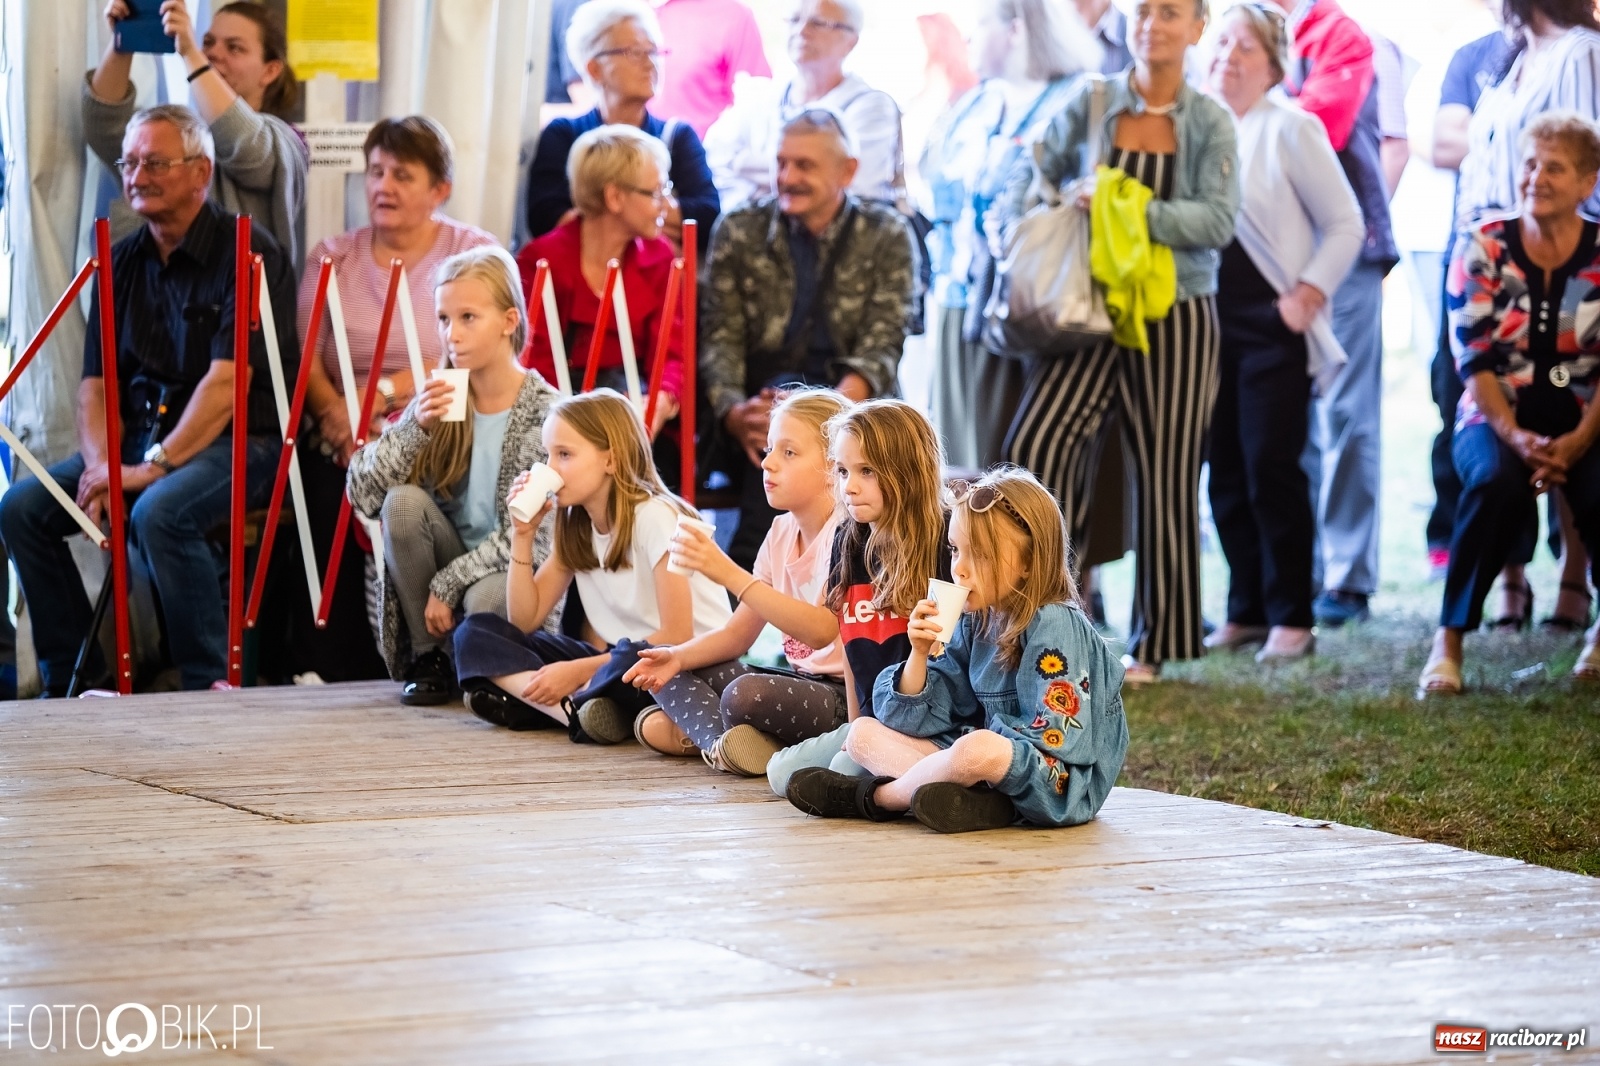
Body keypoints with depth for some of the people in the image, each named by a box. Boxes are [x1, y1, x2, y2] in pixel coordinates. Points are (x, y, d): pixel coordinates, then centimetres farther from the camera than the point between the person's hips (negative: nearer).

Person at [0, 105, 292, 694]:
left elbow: (227, 383, -18)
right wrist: (99, 466, -10)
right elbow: (95, 385, 9)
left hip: (237, 442, -7)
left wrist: (155, 466, -23)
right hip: (138, 440, 7)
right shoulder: (123, 261, 11)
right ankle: (69, 681, -2)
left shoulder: (247, 253, -10)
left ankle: (211, 685, -24)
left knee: (158, 512, -35)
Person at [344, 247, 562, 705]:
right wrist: (416, 428, -22)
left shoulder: (544, 413, -12)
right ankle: (430, 659, -8)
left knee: (486, 600, -37)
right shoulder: (438, 400, -1)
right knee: (403, 501, -23)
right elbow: (361, 490, -8)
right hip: (446, 569, 4)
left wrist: (449, 583, -16)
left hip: (516, 574, -4)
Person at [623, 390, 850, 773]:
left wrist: (729, 573, -34)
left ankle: (697, 730, -7)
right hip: (800, 680, 10)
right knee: (667, 668, 6)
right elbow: (738, 632, 14)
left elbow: (821, 631, -30)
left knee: (745, 695, -37)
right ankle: (721, 738, -18)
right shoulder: (781, 532, 11)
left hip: (844, 695, -9)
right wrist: (678, 655, -7)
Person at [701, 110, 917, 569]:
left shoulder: (885, 236, 8)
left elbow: (882, 347, -3)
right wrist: (734, 412, -19)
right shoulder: (738, 232, 11)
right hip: (755, 429, 1)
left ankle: (744, 571, -34)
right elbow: (719, 339, 4)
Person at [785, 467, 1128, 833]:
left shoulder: (1054, 626, -14)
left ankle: (872, 796, -12)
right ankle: (975, 800, -23)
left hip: (1058, 786, -9)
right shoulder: (974, 623, 8)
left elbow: (1054, 741, -20)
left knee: (978, 749, -39)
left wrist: (984, 738, -13)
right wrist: (920, 654, -8)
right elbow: (916, 720, 7)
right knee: (864, 733, 3)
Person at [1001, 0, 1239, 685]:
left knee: (1166, 477, 4)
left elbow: (1218, 220, -11)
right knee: (1036, 443, -17)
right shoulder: (1089, 106, 2)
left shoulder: (1210, 123, 0)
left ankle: (1152, 646, 15)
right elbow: (1029, 181, 10)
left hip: (1176, 319, -1)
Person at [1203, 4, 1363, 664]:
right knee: (1225, 474, 6)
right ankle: (1247, 609, 14)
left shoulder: (1290, 128, -5)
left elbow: (1345, 224, -3)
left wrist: (1308, 296, -12)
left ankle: (1290, 617, -2)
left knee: (1271, 468, -8)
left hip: (1273, 325, -5)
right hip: (1211, 324, 5)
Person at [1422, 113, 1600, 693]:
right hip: (1495, 418, -1)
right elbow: (1474, 356, -7)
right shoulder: (1482, 249, -2)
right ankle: (1449, 640, -23)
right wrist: (1515, 436, -20)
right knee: (1497, 481, -35)